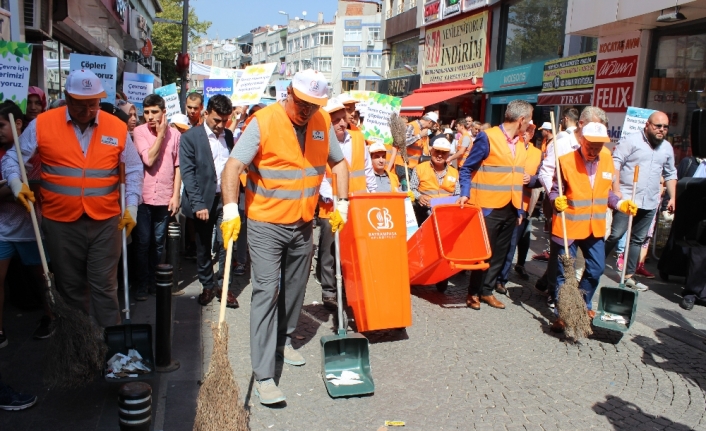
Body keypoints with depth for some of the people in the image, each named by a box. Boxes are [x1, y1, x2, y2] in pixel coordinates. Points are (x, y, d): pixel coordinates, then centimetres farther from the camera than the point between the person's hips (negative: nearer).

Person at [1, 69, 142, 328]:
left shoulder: (117, 127, 0)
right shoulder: (42, 124, -2)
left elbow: (134, 169, 8)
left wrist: (131, 206, -1)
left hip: (105, 222, 0)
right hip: (60, 223, 1)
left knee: (104, 286, 3)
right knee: (71, 287, 13)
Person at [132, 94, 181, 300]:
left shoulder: (175, 134, 2)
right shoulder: (139, 131, -2)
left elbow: (178, 166, 4)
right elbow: (148, 160, -14)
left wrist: (176, 194, 0)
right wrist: (160, 134, -10)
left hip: (165, 197, 1)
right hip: (143, 196, -1)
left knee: (158, 243, 11)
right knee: (143, 243, 4)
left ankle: (155, 281, 23)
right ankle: (142, 284, 15)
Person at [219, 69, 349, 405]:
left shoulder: (323, 122, 2)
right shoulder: (263, 122, -15)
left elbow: (338, 162, 15)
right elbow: (233, 166, -20)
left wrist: (342, 203, 7)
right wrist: (230, 208, -30)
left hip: (303, 225, 6)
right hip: (266, 224, -5)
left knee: (295, 288, 16)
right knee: (266, 292, -8)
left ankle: (283, 341, 41)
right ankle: (263, 375, -2)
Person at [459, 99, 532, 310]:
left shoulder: (520, 144, 12)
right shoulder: (488, 137, -10)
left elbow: (518, 178, 17)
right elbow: (467, 169, -7)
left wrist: (520, 209, 14)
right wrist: (465, 194, -20)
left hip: (510, 209, 7)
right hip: (488, 208, -7)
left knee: (499, 253, 12)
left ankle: (487, 290, 24)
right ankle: (473, 292, 17)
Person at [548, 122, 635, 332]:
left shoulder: (607, 160, 3)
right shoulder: (566, 161, -13)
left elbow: (607, 192, 13)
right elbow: (555, 190, -8)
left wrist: (620, 204, -2)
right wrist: (557, 200, -28)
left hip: (595, 226, 5)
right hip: (568, 226, -5)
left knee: (596, 269, 14)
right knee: (565, 272, 4)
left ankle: (583, 305, 36)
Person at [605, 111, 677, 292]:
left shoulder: (667, 148, 12)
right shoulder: (632, 141, -6)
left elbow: (670, 174, 21)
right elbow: (615, 163, -11)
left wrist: (673, 197, 13)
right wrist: (616, 191, -17)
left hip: (650, 203, 6)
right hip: (626, 198, -6)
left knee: (638, 240, 10)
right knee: (615, 235, -8)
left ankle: (628, 276, 17)